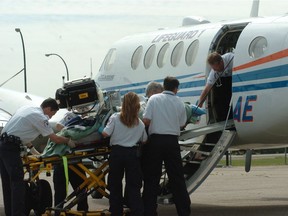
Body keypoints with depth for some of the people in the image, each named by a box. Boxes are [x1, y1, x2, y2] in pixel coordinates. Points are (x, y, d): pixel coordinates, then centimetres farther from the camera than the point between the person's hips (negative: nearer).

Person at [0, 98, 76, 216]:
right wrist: (68, 141, 13)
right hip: (11, 147, -9)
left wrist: (31, 148, 24)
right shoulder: (40, 117, -10)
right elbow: (55, 139, -5)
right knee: (18, 183, -9)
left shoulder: (26, 108, 16)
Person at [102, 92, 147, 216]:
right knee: (133, 187, 3)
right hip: (132, 154, 1)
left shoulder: (115, 118, -6)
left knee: (115, 185, 10)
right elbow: (144, 140, 11)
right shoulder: (140, 123, 1)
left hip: (117, 152, -1)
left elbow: (105, 134, -10)